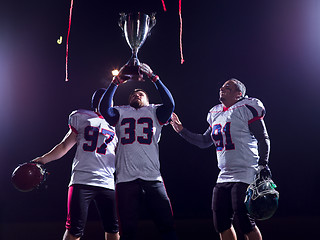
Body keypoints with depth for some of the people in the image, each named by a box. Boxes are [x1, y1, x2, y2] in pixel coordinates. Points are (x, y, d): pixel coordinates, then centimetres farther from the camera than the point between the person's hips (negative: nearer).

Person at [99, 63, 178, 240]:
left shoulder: (154, 112, 16)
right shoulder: (121, 112, 17)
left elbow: (169, 104, -3)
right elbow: (104, 108, -2)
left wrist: (154, 78, -5)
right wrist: (116, 82, -4)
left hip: (152, 179, 0)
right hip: (126, 180, 0)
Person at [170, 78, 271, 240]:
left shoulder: (246, 108, -6)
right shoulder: (216, 114, 16)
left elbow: (263, 139, -8)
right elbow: (204, 142, 25)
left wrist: (263, 165, -16)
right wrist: (182, 131, 20)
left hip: (245, 174, -8)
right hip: (224, 176, 8)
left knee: (243, 221, -12)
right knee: (221, 222, 7)